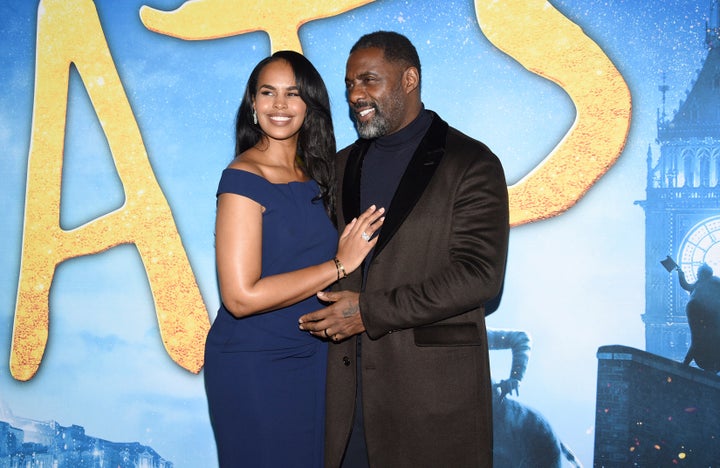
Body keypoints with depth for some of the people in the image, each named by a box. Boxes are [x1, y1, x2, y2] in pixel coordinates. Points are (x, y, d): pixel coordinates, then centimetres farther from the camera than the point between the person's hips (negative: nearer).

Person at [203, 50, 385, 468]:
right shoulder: (243, 179, -14)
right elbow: (241, 296, -21)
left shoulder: (314, 175, 6)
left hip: (313, 359, 7)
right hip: (254, 368, -6)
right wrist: (339, 265, -17)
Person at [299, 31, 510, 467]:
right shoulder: (343, 165, 14)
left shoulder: (471, 163, -4)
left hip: (434, 382, -4)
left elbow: (479, 275, -13)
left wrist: (370, 313, -15)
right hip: (347, 378, 5)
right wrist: (329, 313, -1)